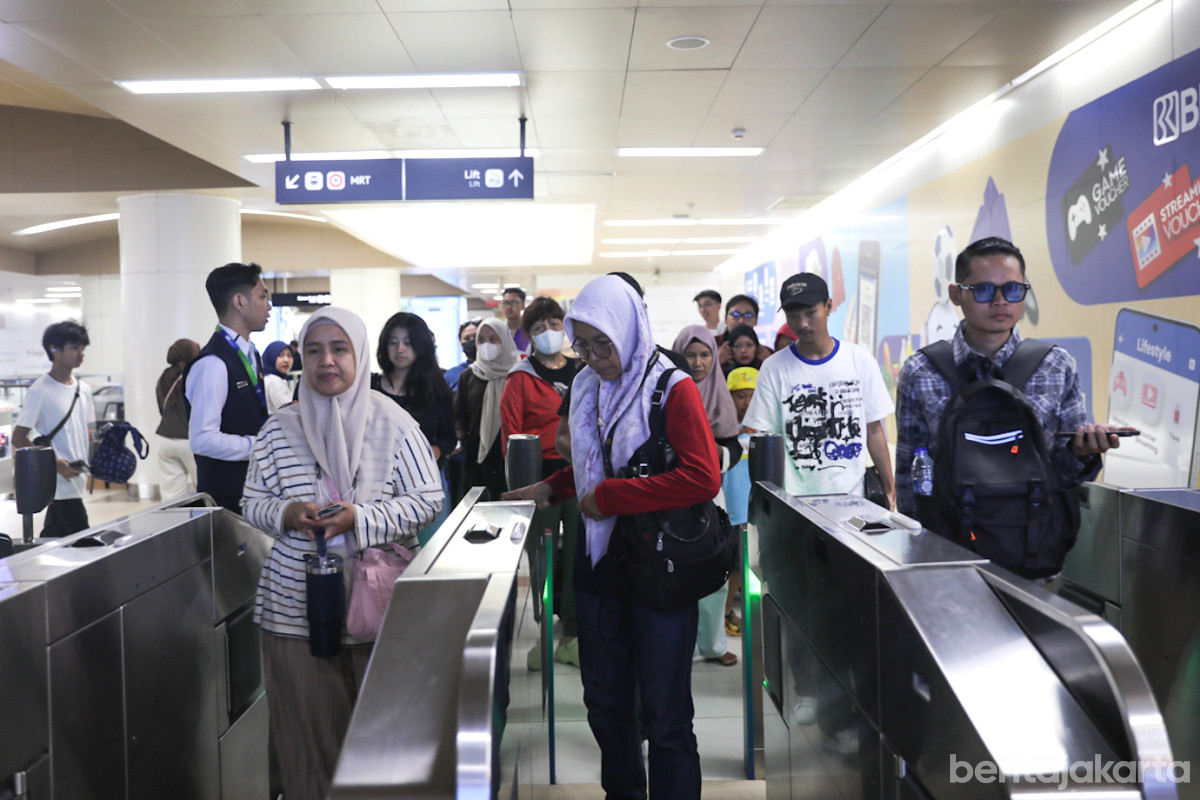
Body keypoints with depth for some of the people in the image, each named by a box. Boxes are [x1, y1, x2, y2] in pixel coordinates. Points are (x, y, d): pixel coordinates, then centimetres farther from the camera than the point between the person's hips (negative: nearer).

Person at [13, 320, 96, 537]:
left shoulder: (83, 389, 11)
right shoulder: (40, 391, -10)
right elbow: (18, 438, -11)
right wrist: (54, 464, -19)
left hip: (76, 479, 7)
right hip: (59, 483, -7)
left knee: (52, 536, 15)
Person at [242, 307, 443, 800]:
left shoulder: (392, 424, -2)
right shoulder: (279, 429, 6)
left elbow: (428, 500, -3)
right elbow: (253, 504, 11)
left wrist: (360, 518, -16)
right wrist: (287, 513, -11)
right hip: (296, 606, 2)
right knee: (309, 726, 8)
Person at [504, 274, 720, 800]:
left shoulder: (672, 388, -11)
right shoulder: (586, 386, 9)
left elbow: (703, 478, -21)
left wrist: (609, 496, -18)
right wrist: (552, 489, 9)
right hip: (600, 560, 6)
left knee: (664, 717, 3)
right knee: (605, 704, 17)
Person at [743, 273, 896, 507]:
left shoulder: (860, 360, 2)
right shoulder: (774, 368, -3)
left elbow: (874, 430, 7)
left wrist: (889, 489, 5)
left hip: (851, 497, 2)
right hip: (795, 501, -1)